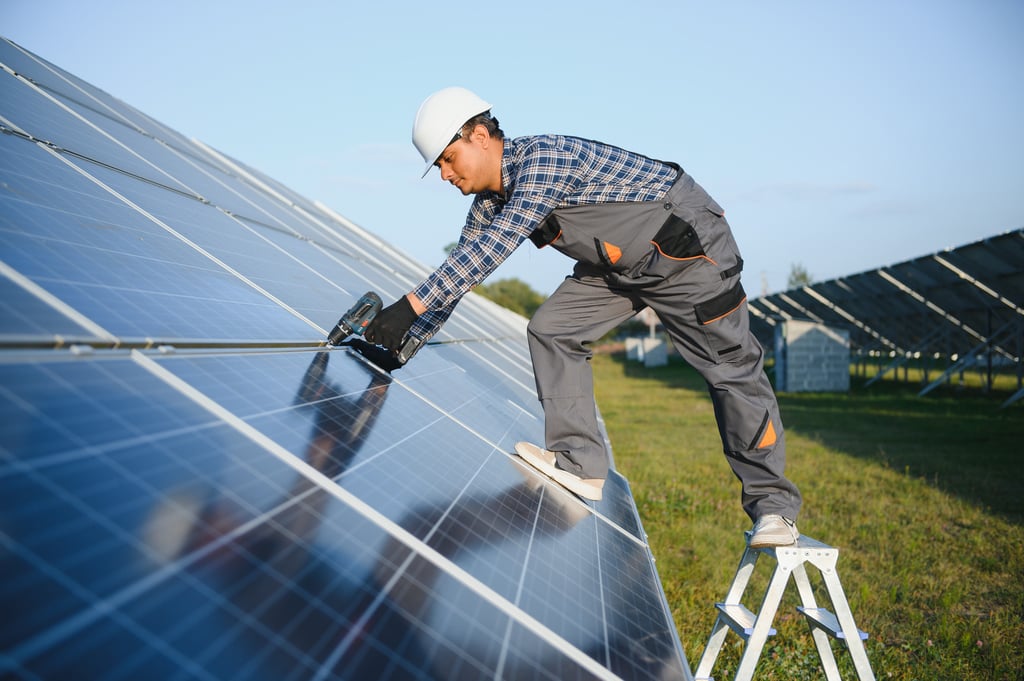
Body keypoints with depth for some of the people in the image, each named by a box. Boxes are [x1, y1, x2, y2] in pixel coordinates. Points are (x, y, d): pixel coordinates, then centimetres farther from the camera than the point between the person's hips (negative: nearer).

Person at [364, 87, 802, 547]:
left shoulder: (543, 157, -27)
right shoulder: (490, 203, 0)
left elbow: (488, 251, -36)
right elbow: (458, 273, 4)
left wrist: (412, 305, -38)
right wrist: (402, 342, -2)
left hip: (687, 242, -8)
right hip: (621, 262, 8)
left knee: (731, 368, -5)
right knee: (551, 331, -5)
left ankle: (772, 505, 5)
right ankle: (578, 463, -5)